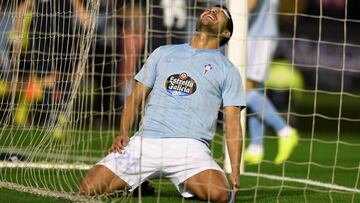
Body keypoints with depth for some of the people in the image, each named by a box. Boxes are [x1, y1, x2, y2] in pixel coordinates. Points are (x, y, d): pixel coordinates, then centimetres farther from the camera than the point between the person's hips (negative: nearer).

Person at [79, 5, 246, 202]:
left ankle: (187, 185, 2)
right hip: (146, 140, 2)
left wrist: (235, 171, -7)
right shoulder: (163, 53, 23)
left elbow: (232, 122, 6)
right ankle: (137, 184, 14)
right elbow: (135, 98, 21)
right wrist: (123, 133, 2)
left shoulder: (227, 69, 15)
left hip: (191, 147, -2)